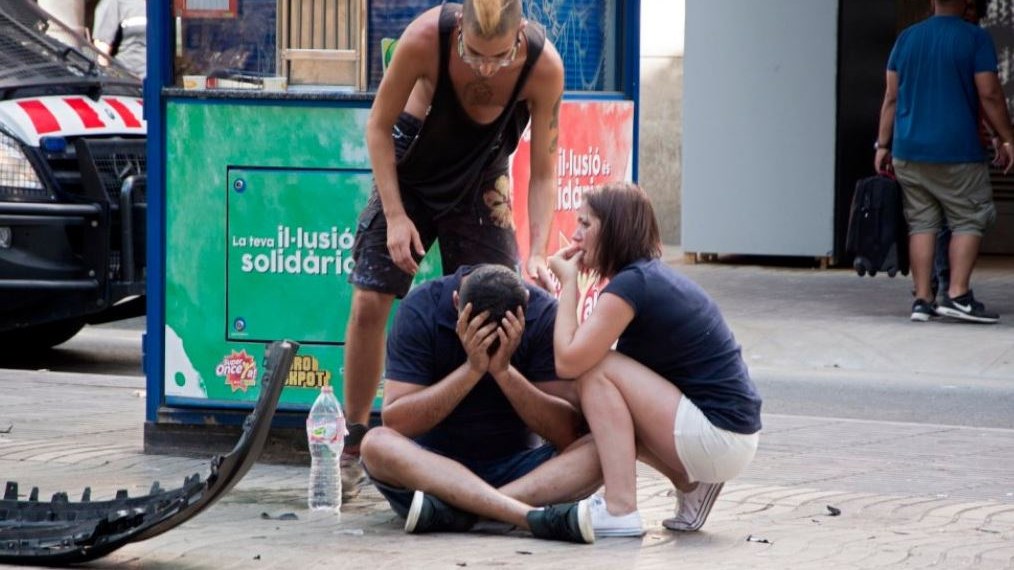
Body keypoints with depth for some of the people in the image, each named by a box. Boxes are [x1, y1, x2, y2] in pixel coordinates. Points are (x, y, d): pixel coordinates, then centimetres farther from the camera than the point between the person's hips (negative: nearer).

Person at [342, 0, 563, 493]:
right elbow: (379, 125, -17)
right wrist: (395, 215, -22)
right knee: (369, 302, -8)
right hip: (408, 170, -1)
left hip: (479, 182, 1)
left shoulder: (544, 66, -29)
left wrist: (537, 254, -30)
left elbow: (542, 171, -19)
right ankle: (353, 444, 4)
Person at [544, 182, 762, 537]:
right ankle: (691, 485, 12)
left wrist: (568, 283, -7)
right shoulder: (655, 276, 14)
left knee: (596, 370, -11)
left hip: (720, 437, -9)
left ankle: (620, 511, -15)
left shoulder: (631, 283, -15)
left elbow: (568, 362, -17)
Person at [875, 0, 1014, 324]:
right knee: (969, 221, 4)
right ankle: (957, 295, -6)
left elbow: (891, 97, 8)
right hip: (957, 152, -4)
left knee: (922, 223, 7)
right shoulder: (975, 38, -5)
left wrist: (883, 144, 13)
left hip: (909, 152, 4)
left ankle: (922, 300, 3)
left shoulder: (907, 38, 8)